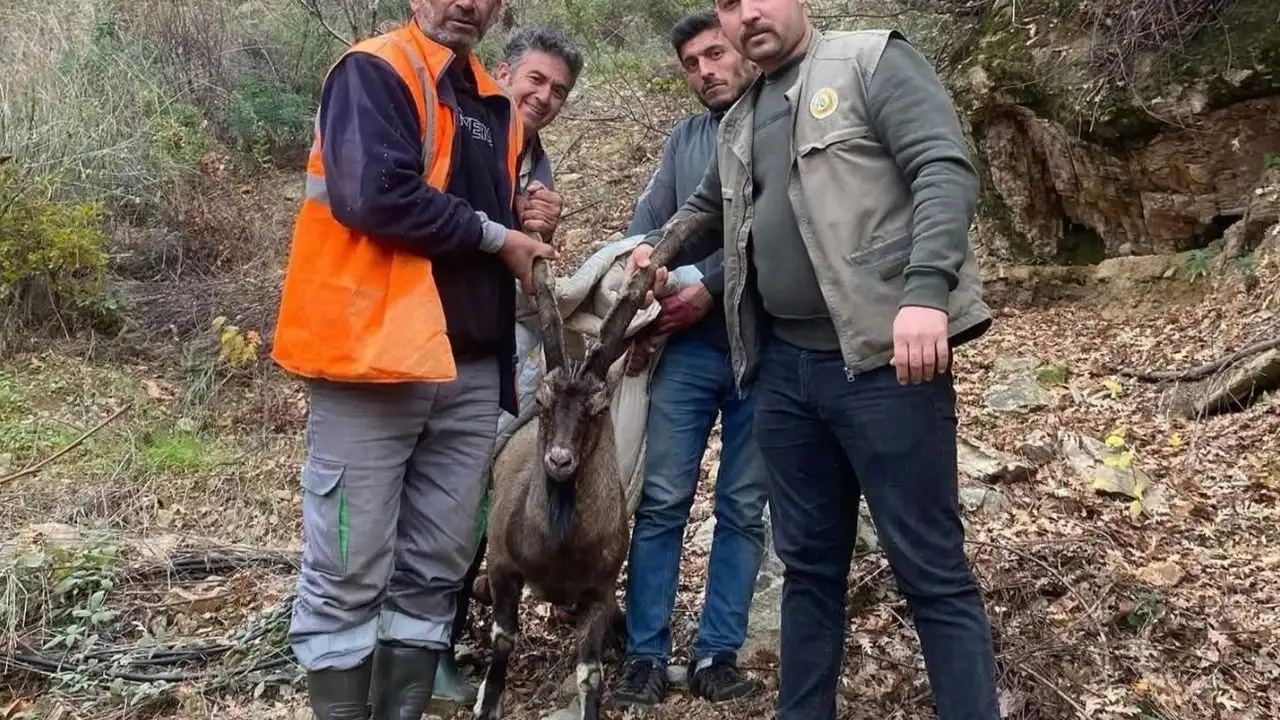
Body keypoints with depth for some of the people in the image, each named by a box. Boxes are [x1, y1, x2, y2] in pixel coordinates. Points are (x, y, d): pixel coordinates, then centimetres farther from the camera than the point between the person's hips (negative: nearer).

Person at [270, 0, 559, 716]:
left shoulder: (498, 109, 20)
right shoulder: (374, 70, -3)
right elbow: (375, 195, -19)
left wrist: (526, 225, 5)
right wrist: (499, 236, -8)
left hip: (471, 368, 8)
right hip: (376, 355, -7)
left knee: (435, 571, 12)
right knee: (349, 575, 0)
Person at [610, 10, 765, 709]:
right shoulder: (684, 137, 16)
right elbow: (646, 224, 7)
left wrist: (711, 285, -16)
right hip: (687, 345, 3)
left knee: (743, 508, 5)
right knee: (661, 500, -1)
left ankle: (718, 653, 13)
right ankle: (645, 655, 7)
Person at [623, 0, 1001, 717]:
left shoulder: (875, 62, -1)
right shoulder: (739, 122, 19)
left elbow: (947, 172, -14)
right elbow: (707, 207, 37)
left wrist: (925, 291, -27)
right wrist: (655, 248, 18)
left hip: (884, 358, -7)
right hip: (784, 367, 7)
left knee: (932, 570, -1)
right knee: (809, 563, 15)